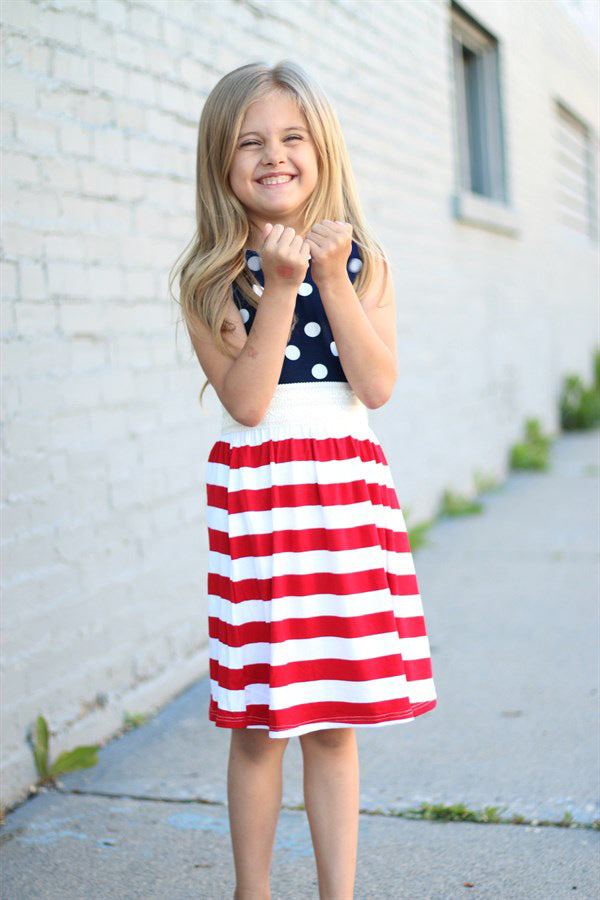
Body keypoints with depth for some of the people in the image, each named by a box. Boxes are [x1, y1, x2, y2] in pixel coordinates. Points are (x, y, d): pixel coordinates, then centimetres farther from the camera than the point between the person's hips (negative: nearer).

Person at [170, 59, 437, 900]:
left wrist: (330, 277, -11)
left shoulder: (361, 259, 6)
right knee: (258, 725, 5)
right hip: (256, 493, -1)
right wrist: (281, 286, -15)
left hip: (348, 489, 2)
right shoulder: (212, 277, 0)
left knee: (334, 722, 9)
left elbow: (377, 386, -5)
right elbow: (247, 401, -11)